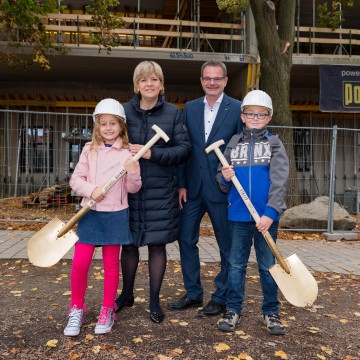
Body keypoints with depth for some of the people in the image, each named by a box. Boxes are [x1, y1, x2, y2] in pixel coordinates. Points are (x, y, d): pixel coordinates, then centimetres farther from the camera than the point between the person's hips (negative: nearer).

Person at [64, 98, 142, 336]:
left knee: (111, 264, 9)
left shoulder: (128, 153, -2)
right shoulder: (89, 150, 4)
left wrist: (134, 172, -20)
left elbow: (133, 188, -1)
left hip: (116, 215, -1)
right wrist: (91, 190, -15)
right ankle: (77, 309, 22)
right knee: (80, 263, 0)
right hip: (90, 213, 2)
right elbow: (76, 180, 3)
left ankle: (107, 311, 26)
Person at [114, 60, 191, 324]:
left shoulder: (173, 113, 0)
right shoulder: (125, 111, 3)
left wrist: (152, 154, -16)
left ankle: (155, 301, 23)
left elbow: (185, 148, -6)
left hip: (161, 191, -1)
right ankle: (127, 294, 33)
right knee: (129, 243, 10)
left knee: (157, 245, 6)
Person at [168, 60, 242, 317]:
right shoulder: (190, 108, 8)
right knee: (186, 239, 10)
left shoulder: (238, 109, -4)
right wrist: (182, 184, 3)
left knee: (227, 245, 8)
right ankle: (194, 293, 28)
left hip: (222, 188, -4)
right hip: (193, 187, 5)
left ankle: (221, 298, 25)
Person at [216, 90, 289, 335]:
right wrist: (224, 178, -13)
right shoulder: (234, 143, 8)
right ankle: (233, 309, 24)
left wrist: (270, 212, -20)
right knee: (236, 264, 11)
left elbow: (279, 181, -10)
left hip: (266, 216, -2)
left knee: (268, 266, 10)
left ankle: (271, 312, 25)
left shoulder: (275, 143, 1)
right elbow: (223, 184, 11)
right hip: (238, 215, 2)